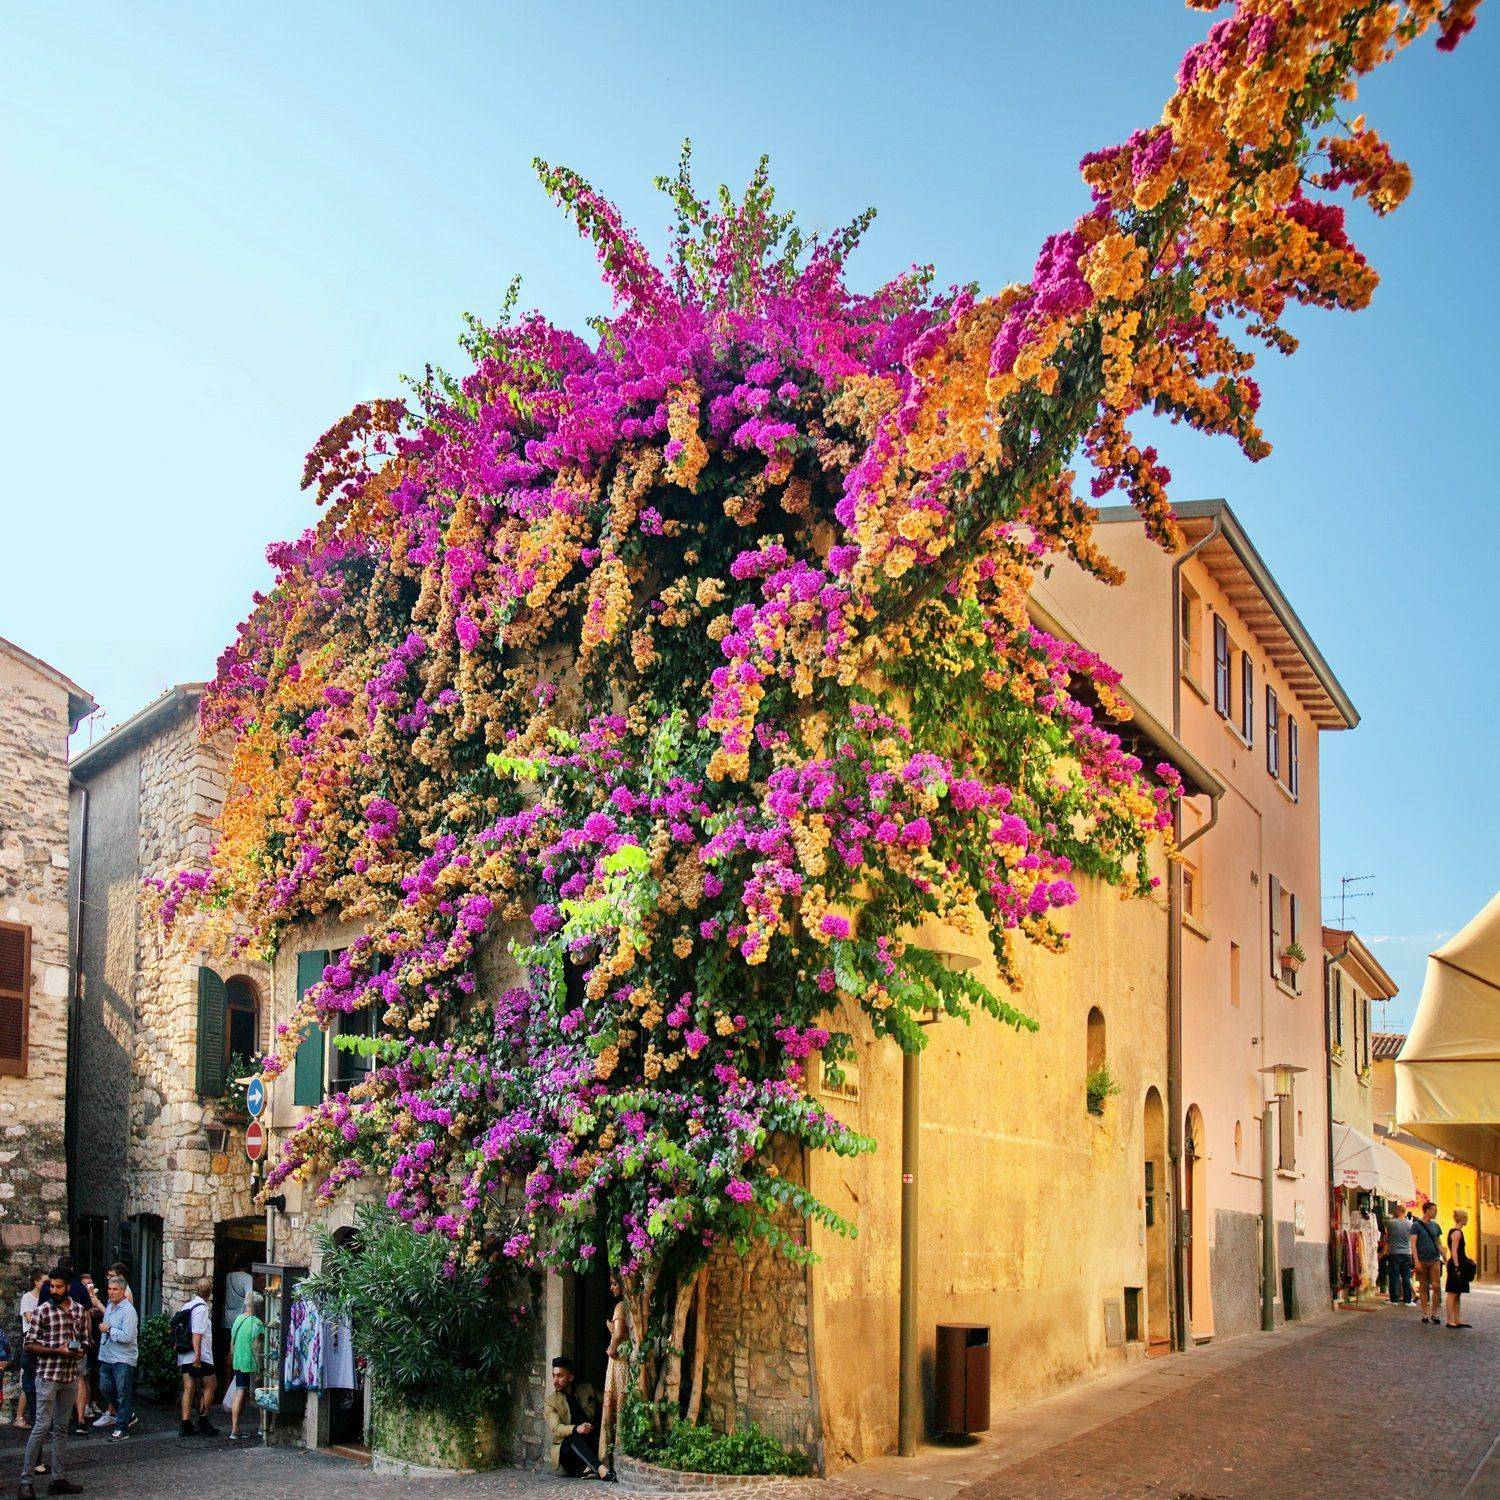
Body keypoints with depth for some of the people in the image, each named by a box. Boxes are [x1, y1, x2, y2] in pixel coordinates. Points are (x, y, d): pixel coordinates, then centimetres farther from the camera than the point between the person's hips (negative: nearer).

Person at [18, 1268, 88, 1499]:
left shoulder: (79, 1311, 7)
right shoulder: (43, 1311, -7)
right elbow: (30, 1345, -7)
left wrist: (81, 1349, -5)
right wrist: (58, 1350, -18)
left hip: (70, 1376, 5)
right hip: (48, 1376, -5)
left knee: (61, 1428, 10)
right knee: (41, 1426, -9)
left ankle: (59, 1479, 15)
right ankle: (26, 1480, -4)